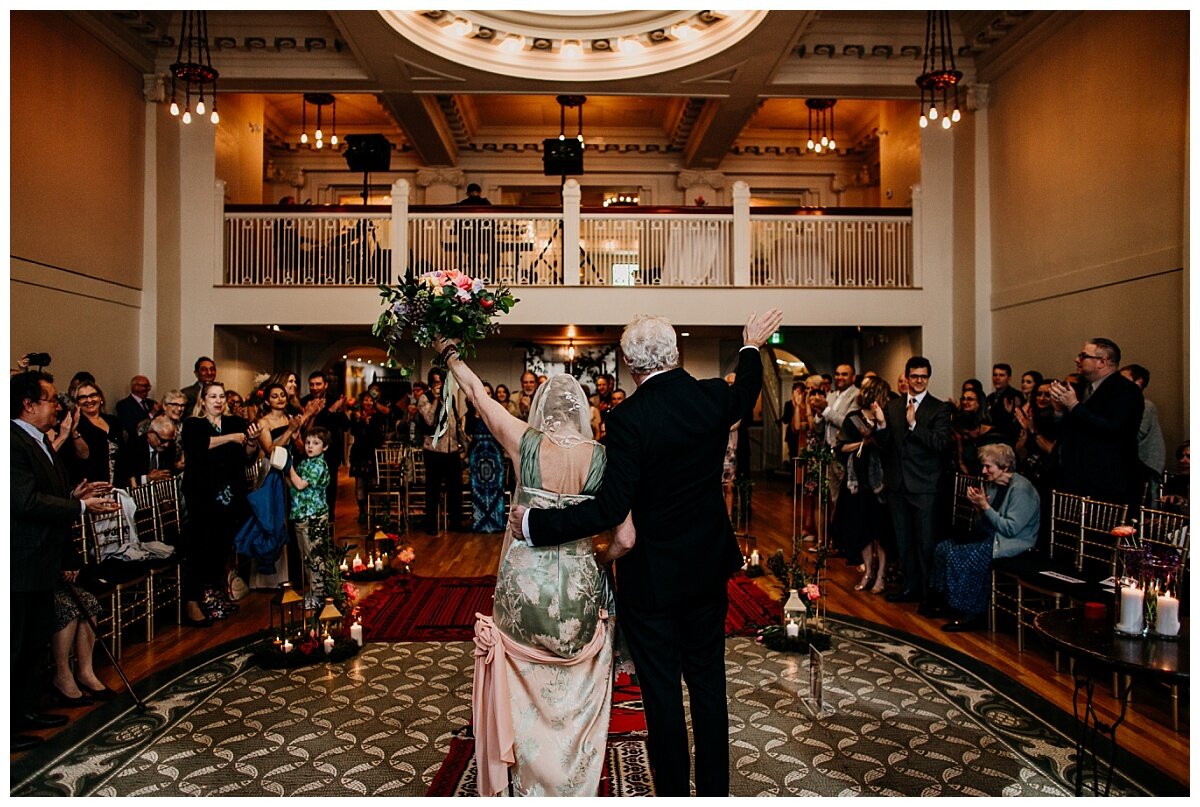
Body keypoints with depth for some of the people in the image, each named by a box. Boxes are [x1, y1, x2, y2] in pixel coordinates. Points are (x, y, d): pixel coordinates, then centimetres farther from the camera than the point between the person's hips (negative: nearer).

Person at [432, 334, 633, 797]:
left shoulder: (526, 443, -8)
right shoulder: (602, 457, -8)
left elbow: (475, 390, 6)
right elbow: (626, 538, -9)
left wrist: (449, 354, 23)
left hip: (524, 587, 0)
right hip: (578, 589, 0)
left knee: (528, 697, 18)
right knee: (575, 702, 18)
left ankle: (531, 784, 34)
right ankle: (574, 787, 32)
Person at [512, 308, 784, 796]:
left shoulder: (628, 418, -22)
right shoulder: (714, 397, -6)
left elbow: (610, 509, -25)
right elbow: (746, 394, 20)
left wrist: (535, 524, -17)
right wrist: (752, 346, 37)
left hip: (651, 578, -5)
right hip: (709, 570, 6)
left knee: (662, 694, 9)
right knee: (709, 685, 19)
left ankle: (673, 795, 25)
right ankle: (714, 791, 34)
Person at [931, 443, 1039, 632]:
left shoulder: (1021, 489, -16)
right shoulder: (993, 485, 10)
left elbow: (1011, 529, -22)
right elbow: (981, 527, 14)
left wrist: (985, 507, -20)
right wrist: (978, 507, -6)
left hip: (1012, 544, -9)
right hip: (991, 537, 9)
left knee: (958, 555, -23)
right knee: (943, 548, -4)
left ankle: (973, 614, -10)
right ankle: (949, 603, 5)